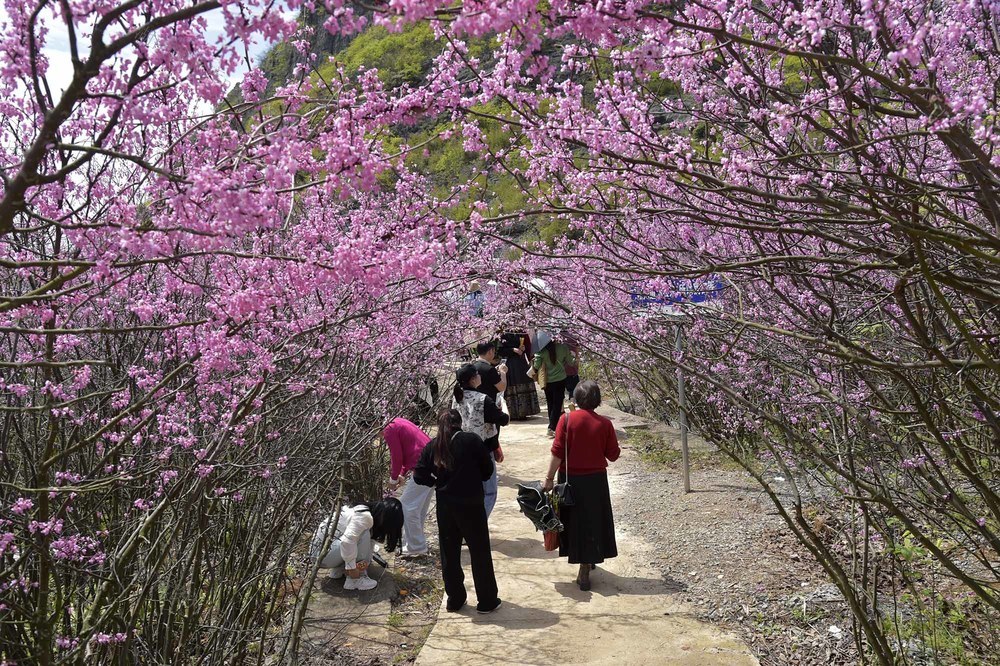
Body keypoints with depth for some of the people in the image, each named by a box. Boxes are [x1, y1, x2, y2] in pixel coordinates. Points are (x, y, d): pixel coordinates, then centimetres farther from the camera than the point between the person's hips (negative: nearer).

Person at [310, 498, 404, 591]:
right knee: (364, 535, -21)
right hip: (323, 554, -9)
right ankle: (354, 580, -11)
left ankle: (337, 570, 13)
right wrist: (351, 567, -27)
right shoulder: (365, 517, -24)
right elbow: (347, 541, -36)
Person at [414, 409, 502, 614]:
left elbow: (419, 476, -2)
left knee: (449, 553, 15)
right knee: (480, 552, 8)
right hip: (471, 504, -3)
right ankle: (487, 601, 15)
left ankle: (454, 599, 24)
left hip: (445, 506, 3)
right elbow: (487, 470, -4)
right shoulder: (472, 440, -9)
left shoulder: (432, 446, 0)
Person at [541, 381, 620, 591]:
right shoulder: (605, 424, -7)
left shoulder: (567, 419, -11)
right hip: (596, 480, 1)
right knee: (592, 523, 11)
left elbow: (557, 453, -13)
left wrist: (549, 478, -5)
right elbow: (613, 455, -2)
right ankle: (585, 571, 14)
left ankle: (585, 562, 32)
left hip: (570, 479, -1)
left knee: (573, 521, 17)